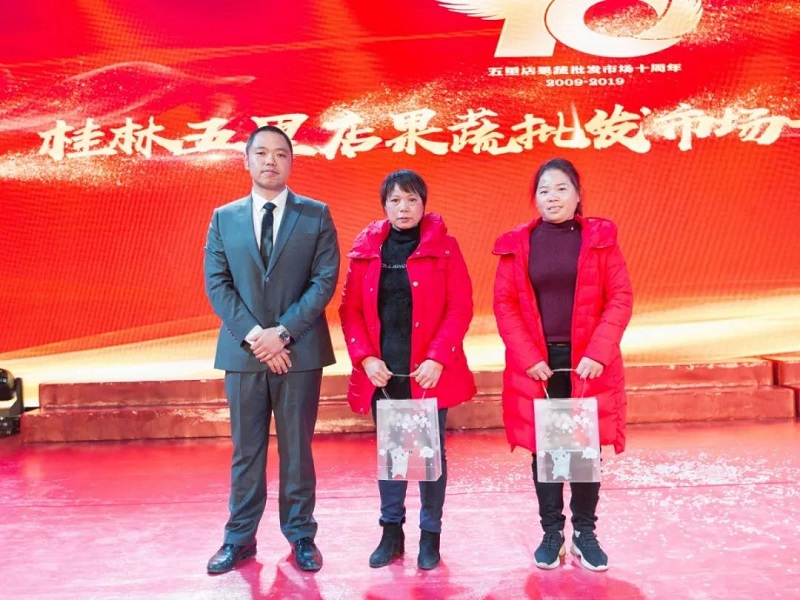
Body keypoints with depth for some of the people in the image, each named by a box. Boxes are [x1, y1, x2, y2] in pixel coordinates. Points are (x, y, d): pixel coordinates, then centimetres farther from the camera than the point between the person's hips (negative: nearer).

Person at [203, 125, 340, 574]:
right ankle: (240, 538, 22)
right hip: (243, 351, 2)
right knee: (246, 451, 10)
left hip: (300, 350, -1)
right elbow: (216, 283, 2)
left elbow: (325, 279, -5)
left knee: (297, 448, 8)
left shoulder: (316, 215, 3)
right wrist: (253, 335, -12)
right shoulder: (224, 218, 9)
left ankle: (301, 536, 22)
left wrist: (283, 331, -14)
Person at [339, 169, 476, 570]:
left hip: (428, 371, -2)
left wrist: (437, 358, -15)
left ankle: (430, 535, 22)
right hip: (382, 371, 2)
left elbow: (460, 307, -6)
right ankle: (391, 532, 26)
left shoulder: (443, 245, -1)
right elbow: (350, 308, 4)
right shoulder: (366, 248, 6)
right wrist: (365, 358, -8)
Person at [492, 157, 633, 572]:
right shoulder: (517, 244, 3)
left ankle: (584, 532, 22)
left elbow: (620, 298, -2)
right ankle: (551, 532, 21)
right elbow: (504, 304, 0)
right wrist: (528, 357, -10)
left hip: (587, 363, 0)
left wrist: (598, 353, -13)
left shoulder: (600, 238, 2)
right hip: (537, 364, 1)